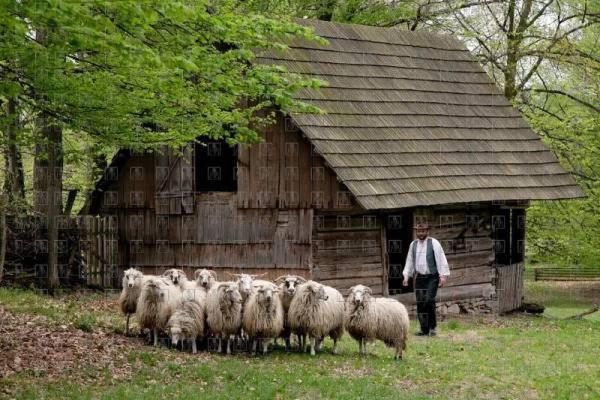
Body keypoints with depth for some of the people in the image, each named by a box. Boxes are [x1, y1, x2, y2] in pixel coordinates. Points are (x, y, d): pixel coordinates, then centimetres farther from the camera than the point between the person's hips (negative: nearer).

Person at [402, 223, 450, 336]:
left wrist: (443, 276, -14)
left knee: (429, 300, -18)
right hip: (419, 278, 4)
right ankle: (424, 329, 4)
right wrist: (406, 276, 8)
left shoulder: (434, 243, -5)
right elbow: (409, 261, 16)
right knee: (420, 303, -1)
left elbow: (441, 260, -8)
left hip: (432, 277, -4)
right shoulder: (413, 244, 8)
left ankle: (432, 326, -4)